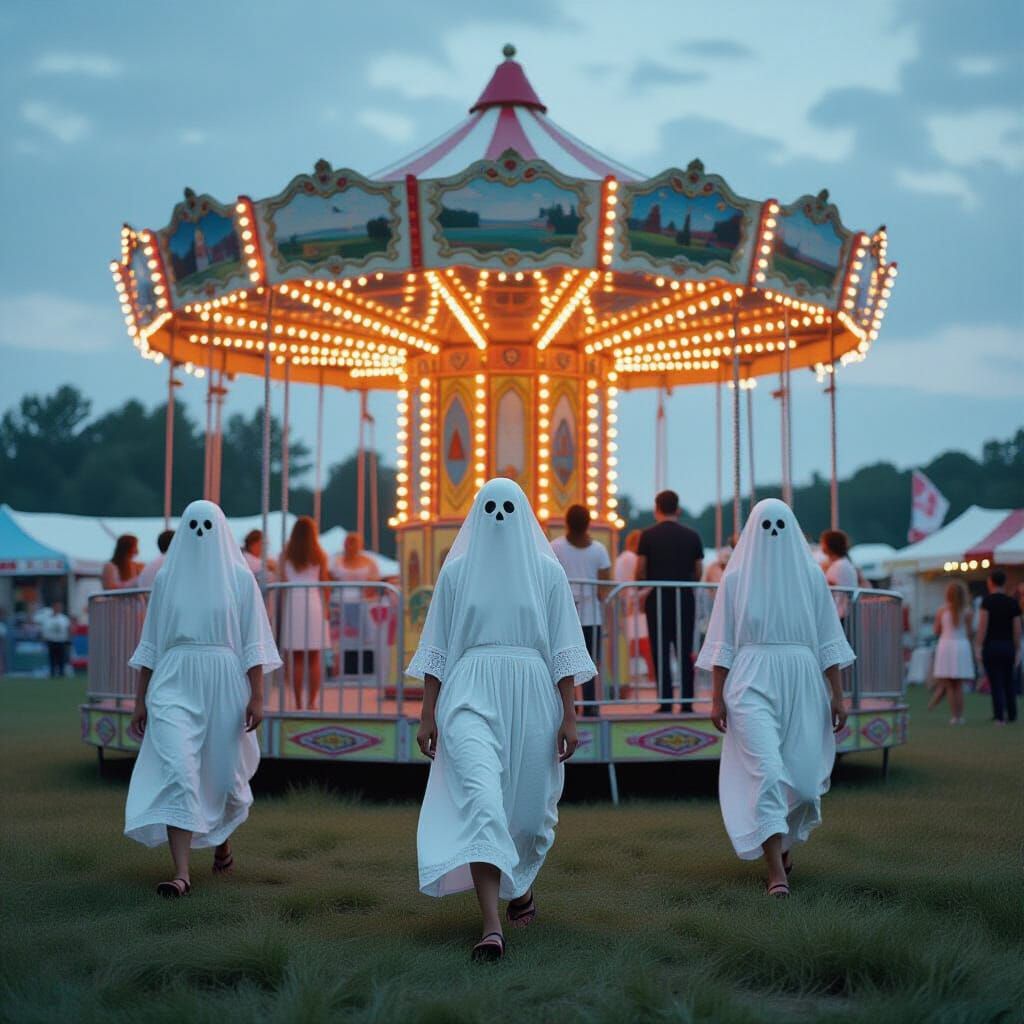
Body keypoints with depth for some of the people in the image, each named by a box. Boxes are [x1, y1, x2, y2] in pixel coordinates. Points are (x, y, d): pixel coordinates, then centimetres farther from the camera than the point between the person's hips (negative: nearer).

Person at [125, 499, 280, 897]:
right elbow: (150, 644, 10)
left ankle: (223, 839, 43)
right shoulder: (167, 577, 7)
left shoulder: (240, 577, 3)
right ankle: (181, 874, -16)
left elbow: (253, 643, 0)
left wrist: (257, 696, -8)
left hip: (225, 685, 0)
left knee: (225, 772, 11)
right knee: (177, 772, -14)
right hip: (175, 686, 0)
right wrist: (140, 700, 7)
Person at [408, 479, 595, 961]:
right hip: (471, 696, -1)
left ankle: (522, 884, 42)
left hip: (532, 700, 1)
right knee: (481, 799, -19)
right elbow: (436, 648, 8)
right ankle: (492, 927, -25)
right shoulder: (457, 570, 7)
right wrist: (428, 715, 3)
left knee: (528, 804, 10)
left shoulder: (547, 570, 6)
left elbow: (564, 649, 4)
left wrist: (569, 715, -3)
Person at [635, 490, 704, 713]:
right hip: (685, 598, 2)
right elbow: (699, 573, 5)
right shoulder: (692, 536, 3)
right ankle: (687, 702, 6)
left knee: (661, 652, 1)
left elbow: (640, 571, -4)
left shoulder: (649, 535, -4)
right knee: (685, 652, 8)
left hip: (657, 599, -2)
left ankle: (666, 703, -3)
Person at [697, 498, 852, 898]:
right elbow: (722, 644, 4)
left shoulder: (810, 576, 6)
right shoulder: (736, 577, 4)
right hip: (752, 684, -2)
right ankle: (776, 869, -17)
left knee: (803, 773, 4)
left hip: (802, 685, 2)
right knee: (766, 770, -15)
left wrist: (837, 694, 2)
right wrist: (717, 698, -1)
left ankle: (783, 841, 34)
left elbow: (828, 640, 7)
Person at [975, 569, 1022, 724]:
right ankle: (1012, 715, 16)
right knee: (1009, 682, 14)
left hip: (991, 646, -4)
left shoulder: (987, 600, -6)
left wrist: (978, 647, -9)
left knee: (995, 683, -1)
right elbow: (1017, 630, 6)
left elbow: (983, 626, -11)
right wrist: (1018, 651, 12)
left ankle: (1000, 716, -2)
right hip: (1009, 646, 4)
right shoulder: (1013, 603, 6)